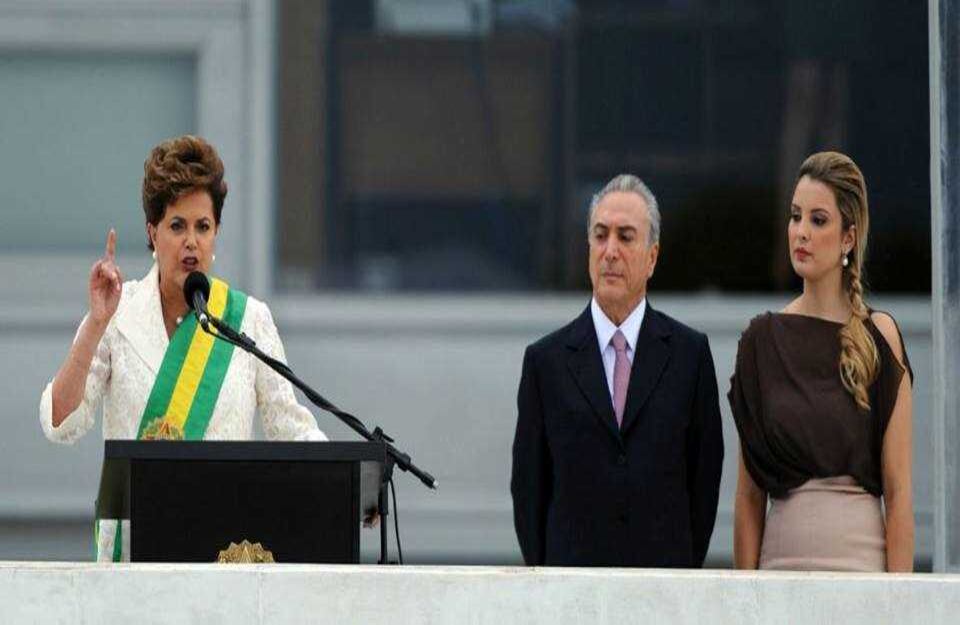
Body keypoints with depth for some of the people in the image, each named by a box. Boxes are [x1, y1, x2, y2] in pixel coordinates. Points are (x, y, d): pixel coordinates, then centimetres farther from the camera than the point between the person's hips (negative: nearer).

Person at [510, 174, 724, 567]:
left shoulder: (689, 353, 6)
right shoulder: (546, 360, 6)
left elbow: (705, 473, 8)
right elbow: (528, 485, 9)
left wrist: (686, 567, 4)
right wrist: (544, 579, 4)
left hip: (664, 575, 0)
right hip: (573, 571, 0)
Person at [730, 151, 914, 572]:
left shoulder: (879, 336, 0)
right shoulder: (762, 340, 7)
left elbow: (899, 492, -3)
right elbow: (749, 493, 8)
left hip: (860, 560, -2)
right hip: (781, 559, 2)